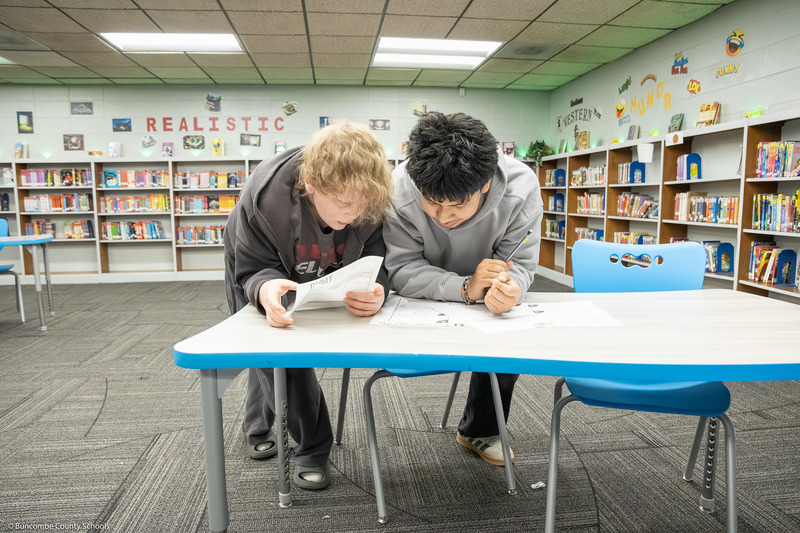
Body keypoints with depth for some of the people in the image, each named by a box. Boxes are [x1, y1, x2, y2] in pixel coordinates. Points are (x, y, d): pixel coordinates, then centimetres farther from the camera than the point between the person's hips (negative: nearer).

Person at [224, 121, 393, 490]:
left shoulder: (368, 200, -37)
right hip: (261, 274, -2)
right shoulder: (264, 197, -43)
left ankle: (258, 430, 44)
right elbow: (255, 268, -33)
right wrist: (265, 288, -59)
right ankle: (311, 447, 13)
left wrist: (375, 289, -53)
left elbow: (376, 258, -29)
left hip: (322, 281, 3)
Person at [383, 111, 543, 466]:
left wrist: (508, 289, -47)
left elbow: (518, 264, -21)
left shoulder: (521, 188, -30)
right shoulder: (398, 190, -33)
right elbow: (401, 269, -31)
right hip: (425, 298, 0)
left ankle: (481, 431, 8)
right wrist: (464, 287, -47)